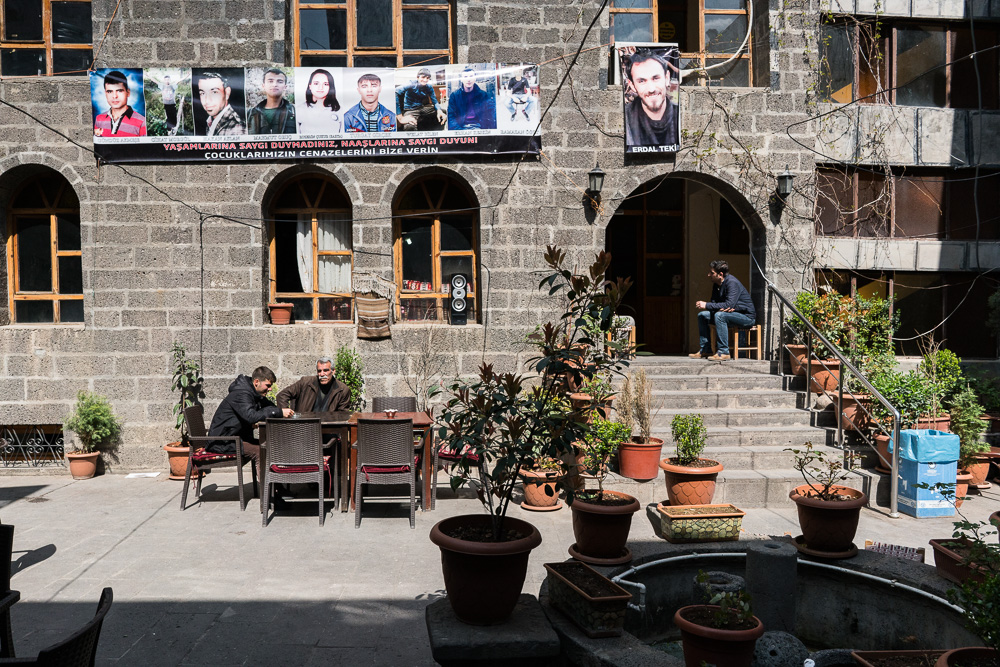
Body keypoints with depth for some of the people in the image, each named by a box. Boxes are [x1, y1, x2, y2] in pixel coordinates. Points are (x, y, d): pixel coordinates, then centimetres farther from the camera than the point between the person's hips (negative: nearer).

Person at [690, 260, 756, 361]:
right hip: (731, 313, 9)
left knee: (720, 315, -34)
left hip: (747, 316, -9)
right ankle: (705, 350, 3)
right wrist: (721, 308, -22)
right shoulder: (716, 284, 6)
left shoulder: (732, 283, -21)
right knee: (702, 316, 3)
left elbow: (730, 304, -30)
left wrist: (706, 305, -28)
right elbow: (714, 302, 4)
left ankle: (723, 352, -30)